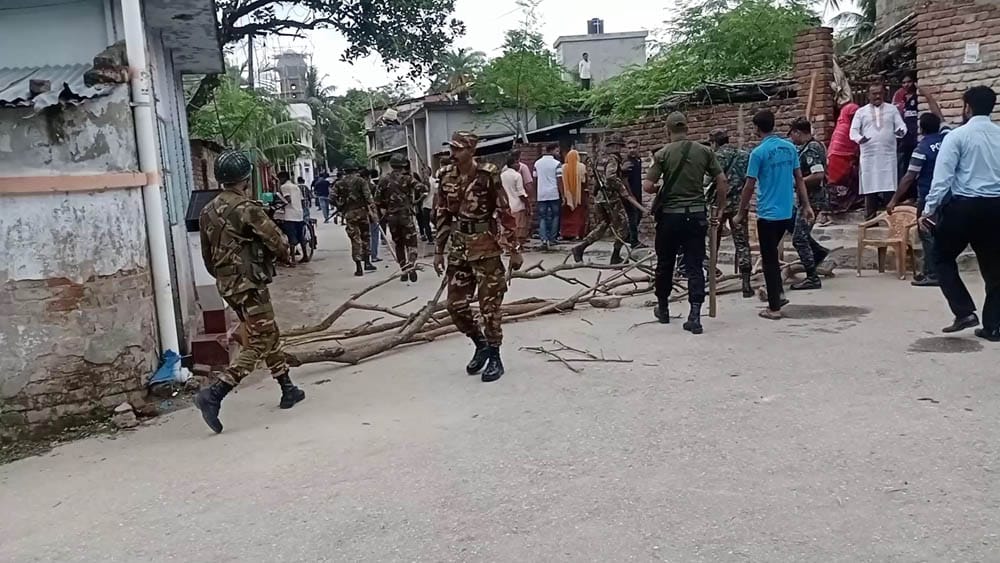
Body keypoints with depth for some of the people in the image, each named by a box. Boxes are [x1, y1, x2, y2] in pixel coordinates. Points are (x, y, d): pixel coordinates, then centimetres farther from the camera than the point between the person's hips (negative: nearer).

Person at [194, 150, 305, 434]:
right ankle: (213, 395, -13)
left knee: (269, 335, 18)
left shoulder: (208, 211, 9)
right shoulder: (246, 208, -17)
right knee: (258, 343, -4)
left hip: (227, 285, 9)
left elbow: (207, 255, 15)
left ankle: (288, 390, 26)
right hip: (249, 284, -9)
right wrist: (285, 249, 8)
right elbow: (278, 244, -14)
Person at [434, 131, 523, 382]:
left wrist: (514, 250, -9)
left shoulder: (488, 174, -12)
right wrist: (439, 251, 11)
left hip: (486, 246, -5)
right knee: (455, 304, 6)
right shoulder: (446, 177, 5)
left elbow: (505, 213, -9)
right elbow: (443, 216, 11)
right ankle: (481, 344, 28)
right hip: (459, 247, 6)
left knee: (489, 305, 0)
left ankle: (495, 358, 14)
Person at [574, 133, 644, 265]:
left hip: (599, 198, 9)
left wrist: (621, 169, 21)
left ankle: (579, 248, 1)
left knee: (601, 227, 13)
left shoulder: (603, 160, 17)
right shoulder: (613, 159, -10)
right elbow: (611, 177, -25)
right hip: (611, 198, -9)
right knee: (622, 227, 3)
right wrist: (624, 191, -20)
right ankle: (615, 257, 5)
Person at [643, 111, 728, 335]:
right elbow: (722, 182, 0)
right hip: (697, 215, 1)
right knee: (695, 266, 2)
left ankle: (662, 308, 30)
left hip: (670, 215, -1)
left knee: (665, 264, 15)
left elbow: (647, 186, -9)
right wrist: (719, 209, 10)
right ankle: (695, 316, -8)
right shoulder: (704, 151, 1)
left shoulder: (662, 154, -6)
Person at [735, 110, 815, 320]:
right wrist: (806, 205, 16)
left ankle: (774, 308, 5)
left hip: (768, 214, -6)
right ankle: (778, 294, 24)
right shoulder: (790, 147, 5)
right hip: (787, 212, 6)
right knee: (773, 255, 23)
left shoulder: (758, 153, -12)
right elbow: (799, 179, 9)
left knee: (769, 259, 2)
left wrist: (741, 213, -1)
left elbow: (750, 186, -10)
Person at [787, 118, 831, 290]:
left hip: (811, 199, -10)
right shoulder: (813, 146, 12)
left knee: (799, 239, -5)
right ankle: (819, 251, 32)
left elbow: (818, 175, -28)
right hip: (808, 198, 10)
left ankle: (812, 278, 1)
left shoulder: (811, 149, -18)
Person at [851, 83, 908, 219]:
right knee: (870, 187, 1)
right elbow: (853, 130, 4)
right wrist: (859, 138, -19)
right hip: (869, 155, 0)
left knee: (889, 187, -3)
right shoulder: (861, 112, 10)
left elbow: (901, 125, 5)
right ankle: (870, 218, 7)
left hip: (888, 155, 0)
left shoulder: (892, 109, 12)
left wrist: (901, 131, -20)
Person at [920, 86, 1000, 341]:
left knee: (943, 257, 12)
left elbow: (942, 176, -12)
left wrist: (929, 209, -8)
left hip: (964, 205, -5)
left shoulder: (957, 136, -6)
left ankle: (964, 312, 0)